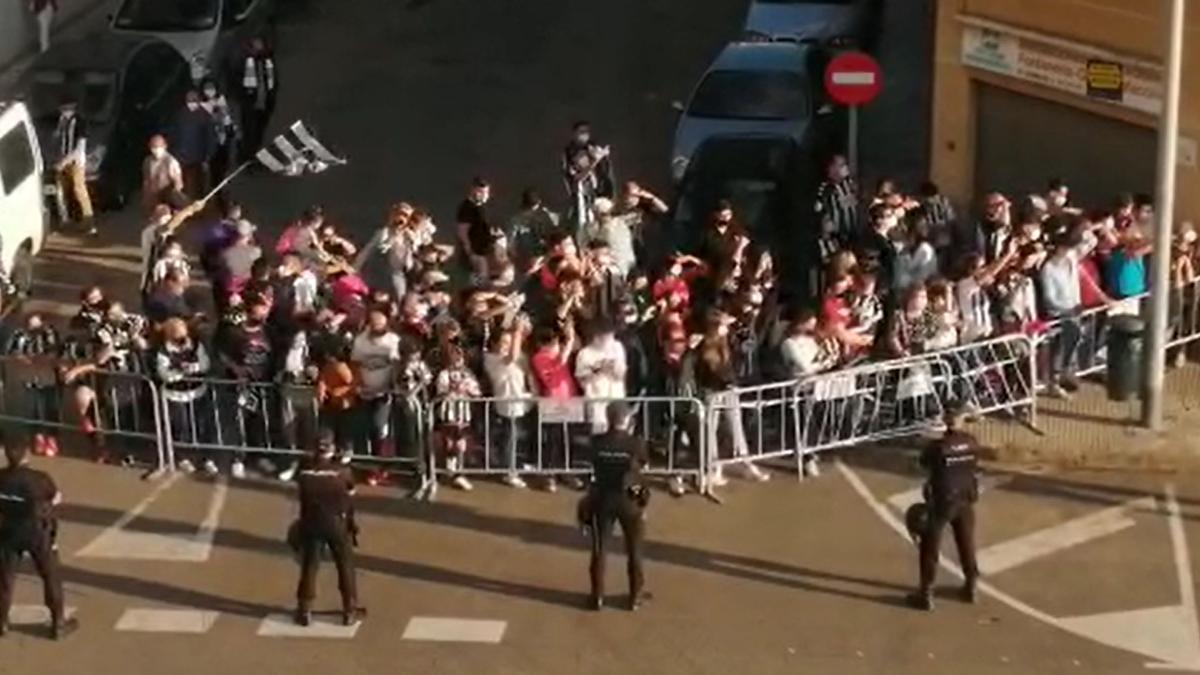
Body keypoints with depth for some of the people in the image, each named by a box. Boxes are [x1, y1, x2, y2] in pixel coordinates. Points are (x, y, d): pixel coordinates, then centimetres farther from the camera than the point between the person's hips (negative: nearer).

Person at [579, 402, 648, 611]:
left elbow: (594, 465, 4)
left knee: (599, 549, 13)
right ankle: (635, 596, 22)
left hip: (602, 498, 1)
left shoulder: (597, 442, -12)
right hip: (629, 499, -1)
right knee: (634, 550, 15)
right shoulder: (636, 443, -15)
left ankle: (598, 596, 17)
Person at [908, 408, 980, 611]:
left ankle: (926, 594, 11)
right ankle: (971, 587, 35)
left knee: (930, 548, 8)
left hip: (942, 502, -4)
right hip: (965, 500, 4)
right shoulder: (972, 443, -11)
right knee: (967, 544, 21)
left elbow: (924, 462, -6)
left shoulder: (938, 447, -24)